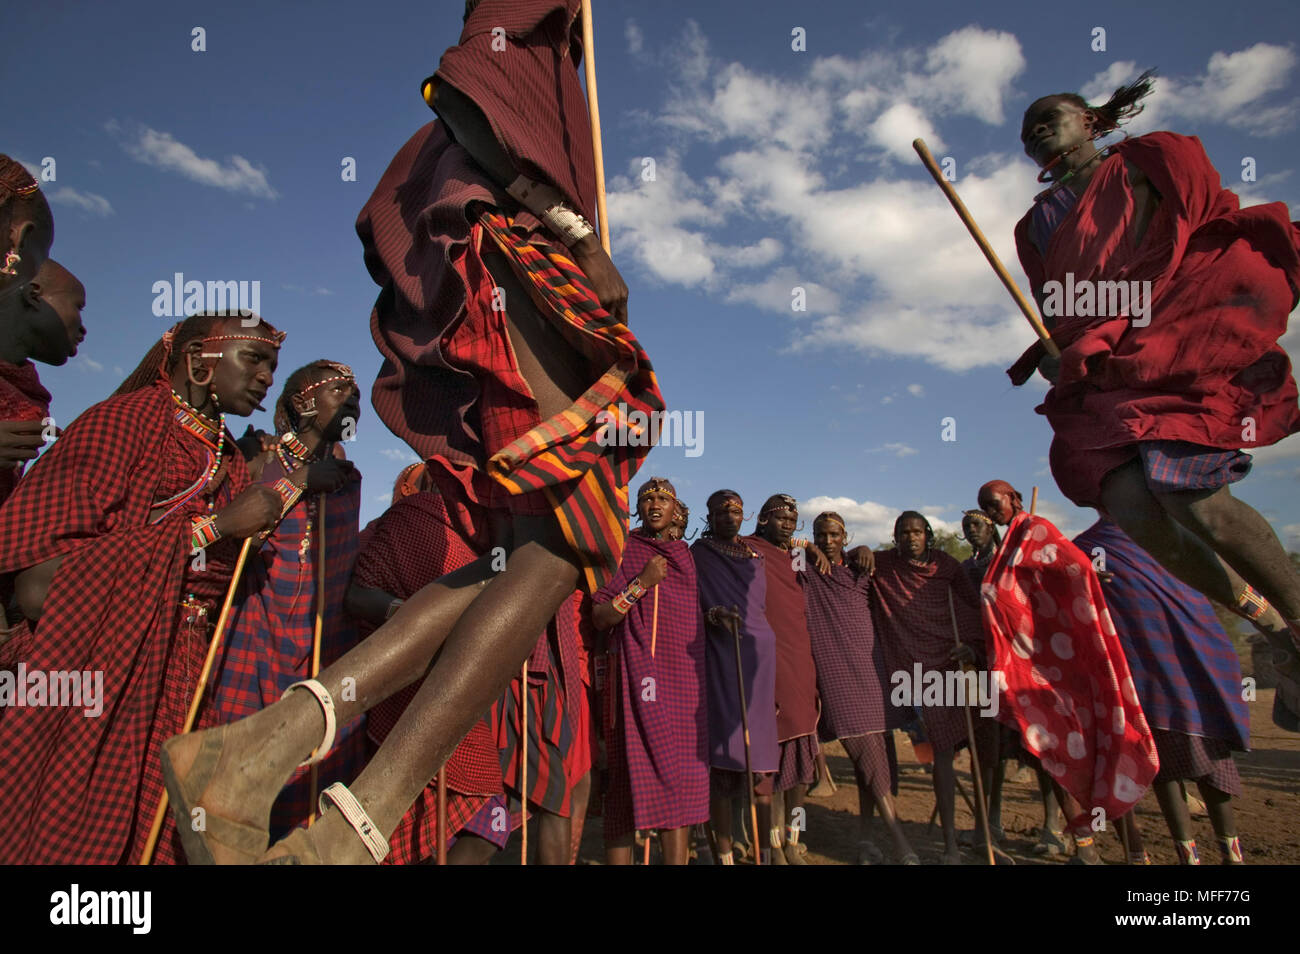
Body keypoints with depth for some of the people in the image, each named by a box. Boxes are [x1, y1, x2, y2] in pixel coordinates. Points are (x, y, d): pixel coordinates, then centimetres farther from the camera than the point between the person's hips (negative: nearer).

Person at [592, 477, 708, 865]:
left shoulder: (686, 554, 15)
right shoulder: (623, 550, 1)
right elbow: (598, 617, -6)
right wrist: (641, 584, -14)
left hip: (685, 679, 5)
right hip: (638, 674, -4)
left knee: (681, 779, 3)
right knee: (631, 776, -6)